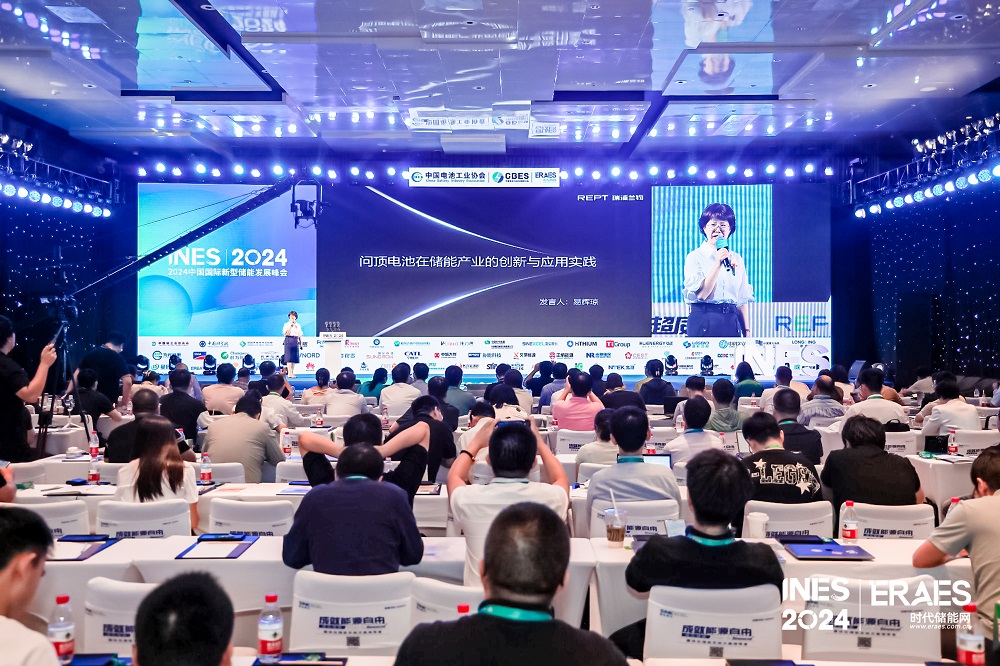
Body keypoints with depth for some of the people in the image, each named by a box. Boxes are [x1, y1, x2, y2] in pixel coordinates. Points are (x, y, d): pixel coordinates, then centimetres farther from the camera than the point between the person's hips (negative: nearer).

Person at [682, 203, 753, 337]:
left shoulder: (737, 259, 13)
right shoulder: (695, 257, -1)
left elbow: (742, 300, 13)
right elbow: (701, 294, -13)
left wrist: (747, 331, 9)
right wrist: (718, 264, -16)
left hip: (731, 323, 4)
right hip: (704, 321, -4)